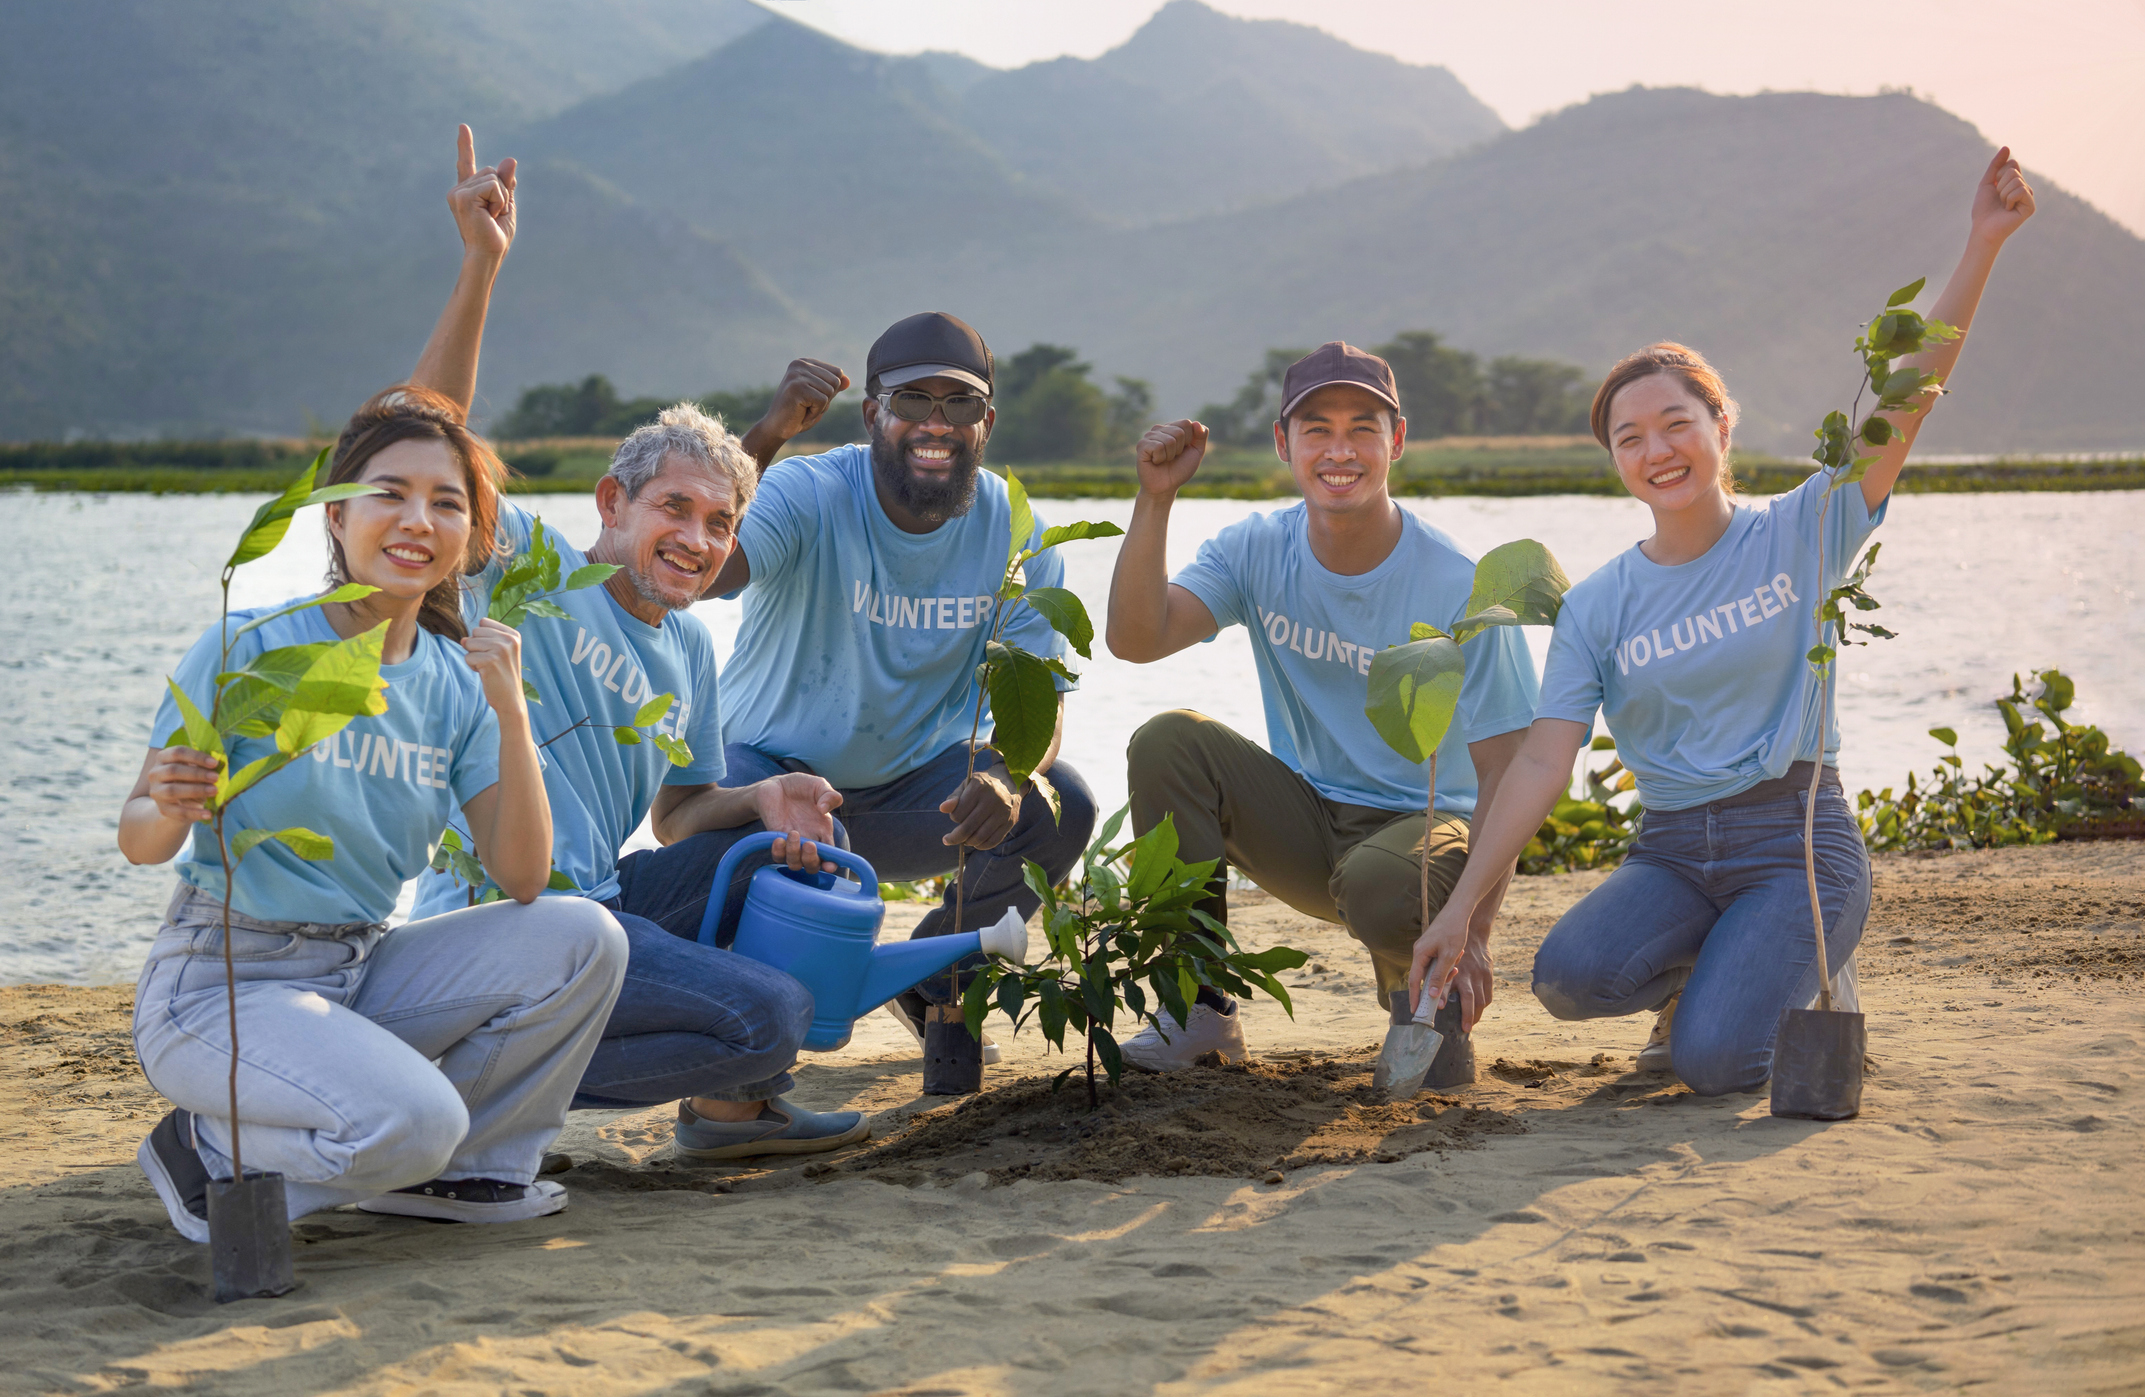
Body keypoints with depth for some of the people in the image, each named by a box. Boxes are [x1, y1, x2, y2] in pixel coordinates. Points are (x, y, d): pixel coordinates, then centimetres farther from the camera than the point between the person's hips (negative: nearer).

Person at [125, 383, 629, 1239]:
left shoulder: (456, 684, 2)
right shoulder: (250, 647, -13)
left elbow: (521, 880, -6)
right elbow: (139, 840, -10)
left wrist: (510, 715, -17)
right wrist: (171, 810, -34)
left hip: (361, 974, 6)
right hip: (220, 984, -6)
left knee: (583, 940, -12)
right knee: (409, 1119, -31)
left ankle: (452, 1167, 6)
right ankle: (210, 1152, -1)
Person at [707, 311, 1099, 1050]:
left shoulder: (1016, 536, -8)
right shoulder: (810, 495, -20)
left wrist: (1008, 778, -39)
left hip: (913, 790, 4)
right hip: (773, 768, -3)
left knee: (1060, 807, -21)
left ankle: (937, 978, 9)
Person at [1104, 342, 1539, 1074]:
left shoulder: (1457, 589, -16)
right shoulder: (1257, 552, -5)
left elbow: (1503, 773, -16)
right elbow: (1135, 639, -19)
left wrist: (1475, 932, -27)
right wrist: (1155, 498, -29)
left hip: (1424, 826, -4)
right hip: (1305, 831, 4)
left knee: (1381, 884, -39)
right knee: (1167, 741, -20)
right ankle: (1199, 1008, -12)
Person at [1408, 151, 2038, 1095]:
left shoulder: (1800, 534, 0)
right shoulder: (1597, 607, 4)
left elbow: (1910, 399, -8)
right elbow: (1543, 762, -3)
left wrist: (1982, 244, -18)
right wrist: (1461, 905, -13)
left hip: (1797, 841, -3)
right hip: (1671, 852, 3)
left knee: (1711, 1063, -25)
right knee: (1570, 974, -28)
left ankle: (1797, 973, 12)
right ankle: (1699, 970, 7)